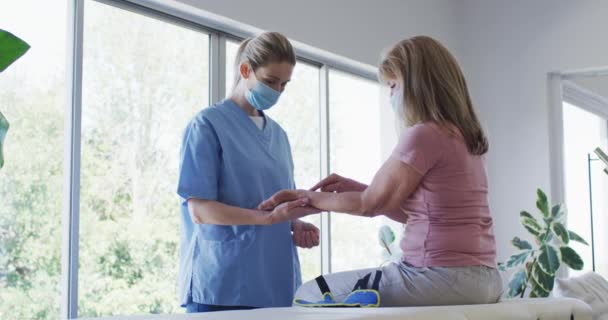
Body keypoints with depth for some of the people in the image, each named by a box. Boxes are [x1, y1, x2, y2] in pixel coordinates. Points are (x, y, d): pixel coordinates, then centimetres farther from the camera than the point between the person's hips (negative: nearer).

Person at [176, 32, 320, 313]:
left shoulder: (278, 134, 16)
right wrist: (268, 217, -23)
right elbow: (200, 210, -12)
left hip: (276, 285, 6)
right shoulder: (208, 125, -4)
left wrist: (295, 226, -2)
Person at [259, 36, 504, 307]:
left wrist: (306, 199, 10)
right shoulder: (465, 137, 14)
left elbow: (371, 203, -4)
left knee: (309, 296, -1)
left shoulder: (425, 134, -14)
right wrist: (354, 187, 14)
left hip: (442, 277, -10)